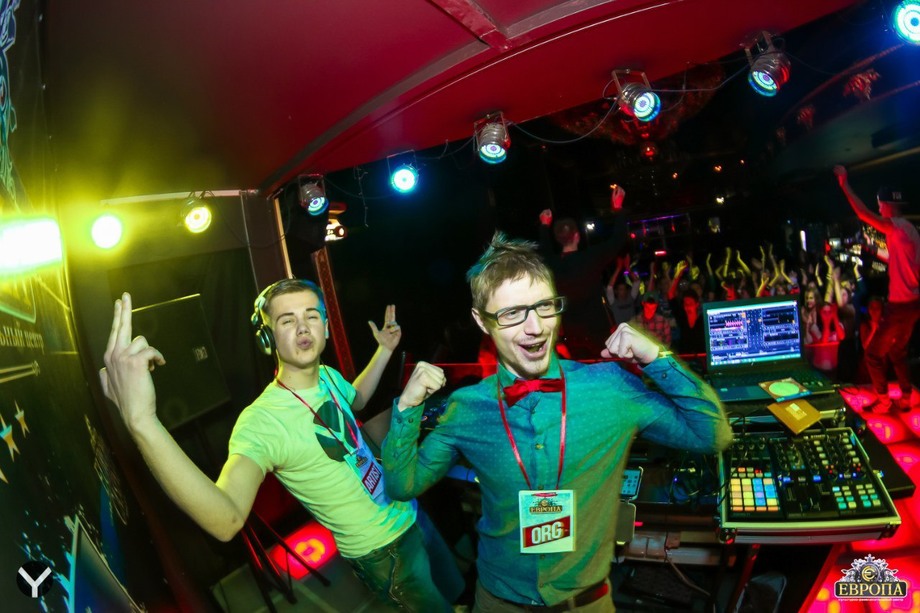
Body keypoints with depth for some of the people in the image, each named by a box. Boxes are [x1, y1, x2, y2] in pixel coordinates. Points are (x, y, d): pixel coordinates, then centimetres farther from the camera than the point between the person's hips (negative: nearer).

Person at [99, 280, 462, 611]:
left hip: (409, 512, 7)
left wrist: (384, 350, 7)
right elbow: (227, 521, -50)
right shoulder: (262, 421, -31)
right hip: (384, 553, -7)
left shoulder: (328, 375, -6)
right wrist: (142, 422, -61)